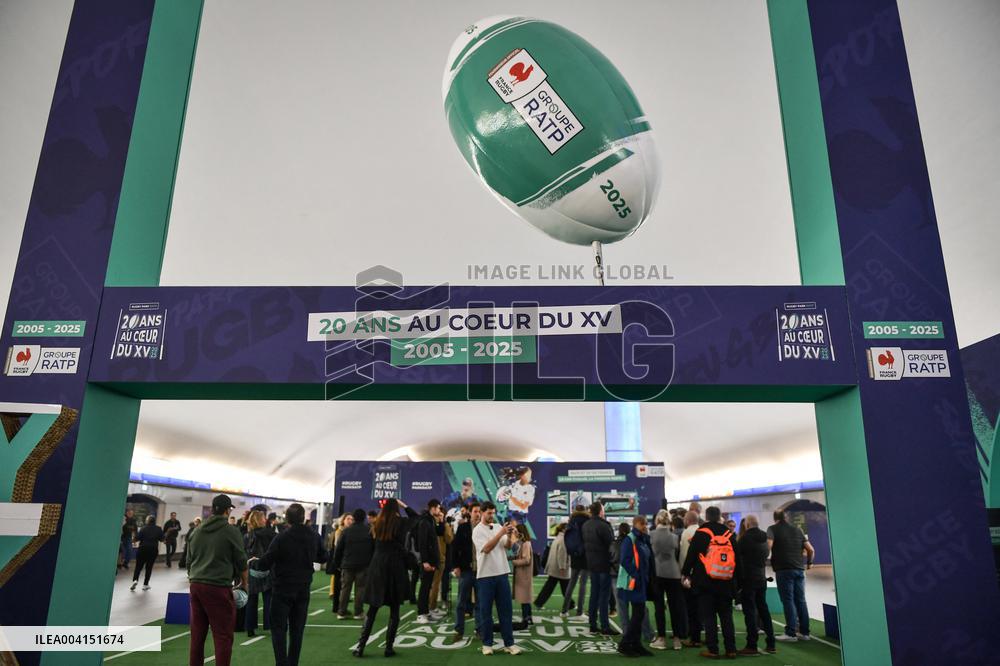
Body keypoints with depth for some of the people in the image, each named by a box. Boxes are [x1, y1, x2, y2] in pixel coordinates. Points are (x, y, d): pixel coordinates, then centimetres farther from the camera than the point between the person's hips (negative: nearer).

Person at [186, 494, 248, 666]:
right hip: (218, 587, -6)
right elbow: (241, 561, -1)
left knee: (197, 634, 14)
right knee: (223, 636, -2)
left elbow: (189, 561, 17)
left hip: (196, 586, 6)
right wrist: (244, 583, 13)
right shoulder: (231, 531, -6)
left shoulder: (197, 531, 11)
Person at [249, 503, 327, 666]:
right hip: (303, 589, 4)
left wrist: (253, 562, 6)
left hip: (282, 589, -4)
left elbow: (264, 564, -14)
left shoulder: (281, 538, -17)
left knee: (278, 628, 3)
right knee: (297, 629, 12)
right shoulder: (314, 537, -3)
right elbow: (323, 557, 11)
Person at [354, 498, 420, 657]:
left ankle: (360, 647, 7)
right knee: (394, 611, 6)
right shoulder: (401, 523, -4)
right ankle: (389, 647, 6)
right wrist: (403, 505, 16)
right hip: (396, 568, -3)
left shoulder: (377, 524, 3)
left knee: (372, 611, 10)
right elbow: (416, 517, 15)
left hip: (377, 567, 3)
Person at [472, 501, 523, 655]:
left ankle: (509, 643, 12)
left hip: (502, 573, 4)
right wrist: (501, 533, -25)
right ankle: (487, 643, 15)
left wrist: (509, 536, -17)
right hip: (485, 575, -4)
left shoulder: (498, 527, 8)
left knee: (506, 609, 6)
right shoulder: (477, 531, -6)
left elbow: (507, 546, 3)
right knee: (486, 611, 4)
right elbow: (486, 548, -19)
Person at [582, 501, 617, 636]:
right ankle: (605, 627, 0)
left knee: (594, 593, 13)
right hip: (604, 564, -8)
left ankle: (593, 625, 18)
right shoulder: (603, 525, -19)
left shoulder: (586, 525, 7)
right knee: (604, 595, -2)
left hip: (591, 564, 8)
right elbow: (611, 543, -17)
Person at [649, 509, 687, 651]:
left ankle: (661, 638, 6)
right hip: (673, 574, 2)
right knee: (675, 606, 9)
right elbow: (678, 555, 8)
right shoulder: (675, 537, -1)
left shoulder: (651, 535, -7)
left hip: (656, 573, -2)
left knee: (659, 606, 5)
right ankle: (677, 639, 13)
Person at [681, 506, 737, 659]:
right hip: (726, 583, 4)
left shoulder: (701, 533, -5)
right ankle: (731, 649, 12)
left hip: (705, 583, -4)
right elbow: (737, 559, 12)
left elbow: (691, 555, -5)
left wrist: (686, 573, 7)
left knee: (708, 617, 2)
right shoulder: (729, 534, 8)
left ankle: (712, 649, 2)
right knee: (726, 617, 11)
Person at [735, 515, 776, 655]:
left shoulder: (745, 538, -13)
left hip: (748, 579, -7)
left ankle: (752, 645, -2)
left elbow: (737, 557, -8)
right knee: (763, 609, 13)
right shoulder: (764, 538, 8)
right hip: (761, 578, 7)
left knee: (749, 611, -3)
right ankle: (770, 643, 16)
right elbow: (765, 558, 16)